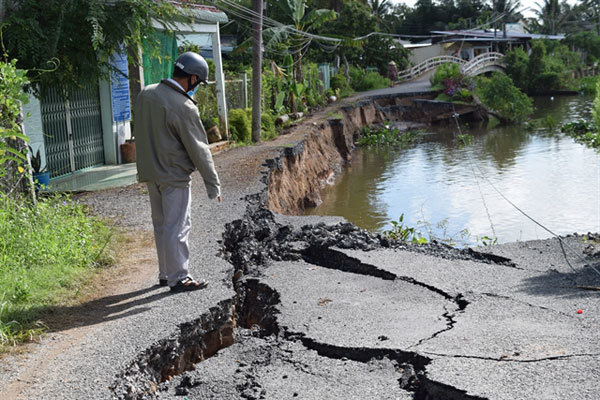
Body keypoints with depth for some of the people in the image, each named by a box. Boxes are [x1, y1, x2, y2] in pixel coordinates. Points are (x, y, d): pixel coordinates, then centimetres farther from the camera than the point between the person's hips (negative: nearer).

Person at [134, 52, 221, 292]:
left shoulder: (145, 95, 3)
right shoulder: (183, 108, -20)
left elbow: (139, 133, 13)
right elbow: (199, 150, -16)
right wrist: (213, 185, -9)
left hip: (150, 173, 8)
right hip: (174, 176, -8)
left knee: (161, 225, 17)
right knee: (177, 227, 1)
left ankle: (165, 273, 28)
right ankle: (178, 278, 9)